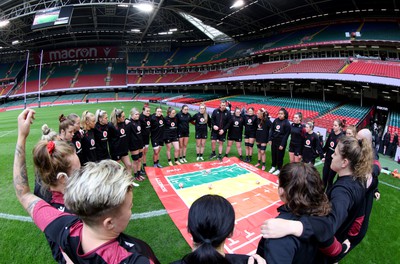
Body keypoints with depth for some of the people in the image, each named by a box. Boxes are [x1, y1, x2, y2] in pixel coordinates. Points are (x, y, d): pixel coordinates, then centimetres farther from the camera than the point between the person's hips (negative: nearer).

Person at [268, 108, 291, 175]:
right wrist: (270, 139, 3)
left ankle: (278, 169, 20)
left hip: (281, 142, -5)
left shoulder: (286, 123, -12)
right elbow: (272, 130, 9)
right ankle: (273, 166, 33)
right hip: (274, 141, 5)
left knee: (279, 156, 6)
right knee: (273, 154, 15)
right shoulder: (276, 120, 3)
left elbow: (286, 135, -13)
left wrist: (282, 144, -14)